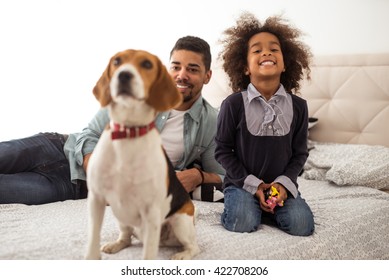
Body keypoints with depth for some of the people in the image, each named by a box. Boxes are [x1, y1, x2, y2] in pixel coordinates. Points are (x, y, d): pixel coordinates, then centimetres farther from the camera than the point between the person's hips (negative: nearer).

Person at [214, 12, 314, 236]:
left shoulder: (298, 106, -1)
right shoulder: (233, 104, -9)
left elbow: (300, 153, 5)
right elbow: (223, 150, -4)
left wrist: (284, 183, -11)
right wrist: (253, 184, -11)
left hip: (281, 184, 3)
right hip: (243, 183, -2)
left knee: (302, 225, -20)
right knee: (242, 223, -28)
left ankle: (270, 207, 8)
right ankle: (240, 202, 4)